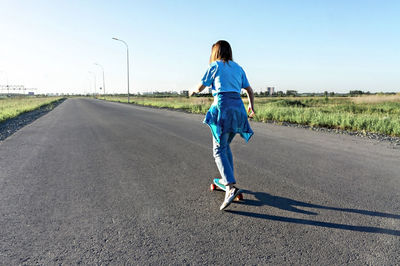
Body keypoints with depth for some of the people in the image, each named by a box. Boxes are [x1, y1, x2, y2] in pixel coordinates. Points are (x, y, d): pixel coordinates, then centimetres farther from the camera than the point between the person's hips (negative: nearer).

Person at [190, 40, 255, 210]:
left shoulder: (215, 66, 5)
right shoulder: (238, 67, 20)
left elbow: (201, 86, 10)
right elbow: (249, 90, 21)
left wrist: (194, 91, 33)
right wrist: (251, 107, 35)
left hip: (222, 108, -6)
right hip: (238, 107, 7)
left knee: (219, 150, -7)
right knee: (225, 145, 22)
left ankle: (231, 187, -22)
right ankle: (228, 179, 29)